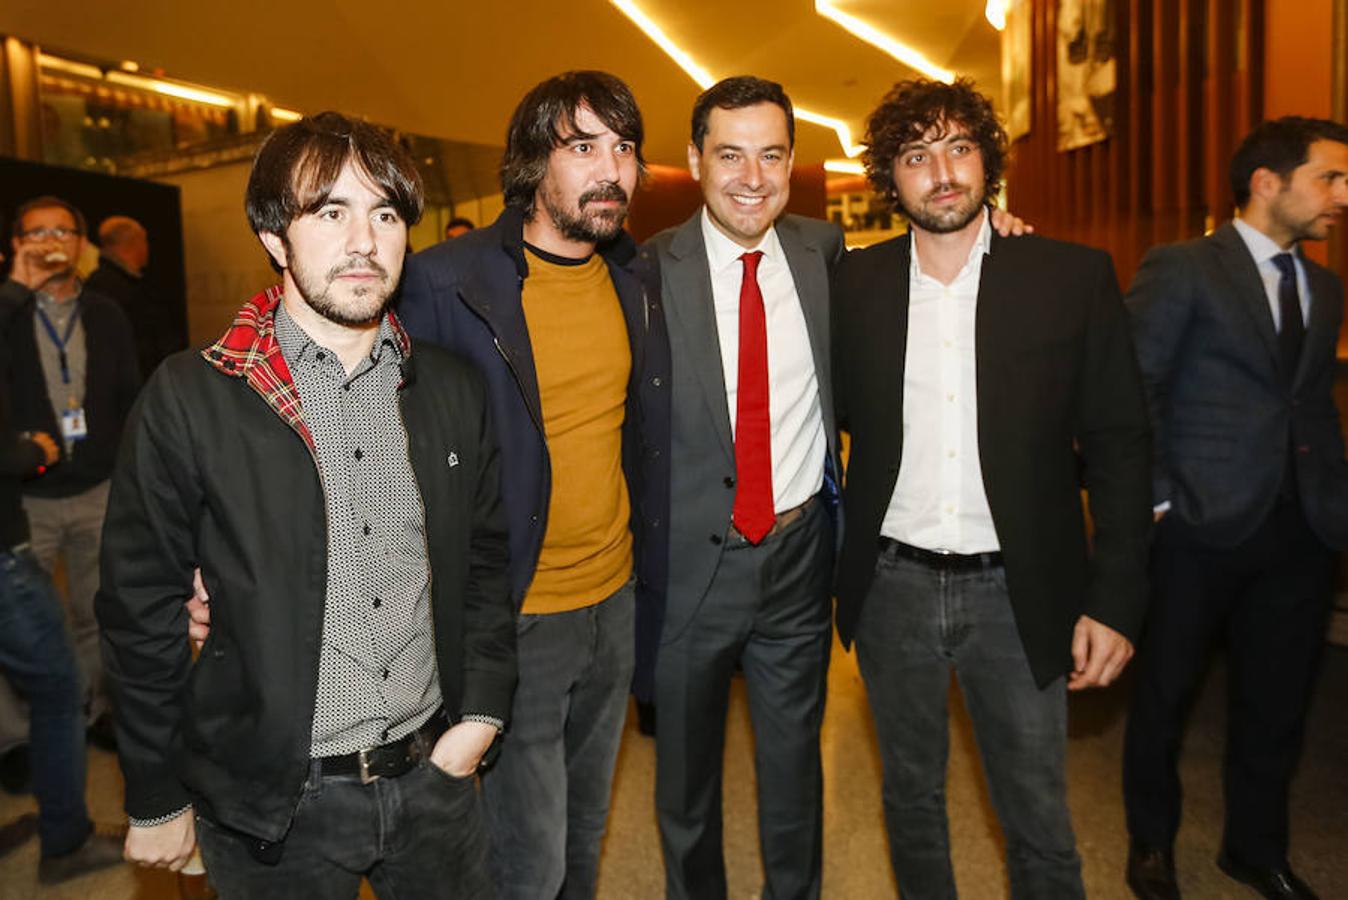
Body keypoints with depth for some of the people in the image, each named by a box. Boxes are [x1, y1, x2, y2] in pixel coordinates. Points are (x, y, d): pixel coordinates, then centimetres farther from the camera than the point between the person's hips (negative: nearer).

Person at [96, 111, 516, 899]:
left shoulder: (454, 391, 0)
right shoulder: (189, 398, -10)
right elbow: (142, 611, -5)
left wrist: (480, 716, 0)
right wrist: (156, 802, 1)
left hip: (434, 775, 3)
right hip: (274, 804, -2)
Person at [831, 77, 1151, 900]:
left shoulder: (1075, 277, -4)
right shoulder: (854, 284, 0)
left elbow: (1120, 446, -3)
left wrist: (1116, 601, -8)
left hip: (1017, 592, -1)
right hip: (893, 584, 2)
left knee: (1040, 819, 12)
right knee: (911, 794, 20)